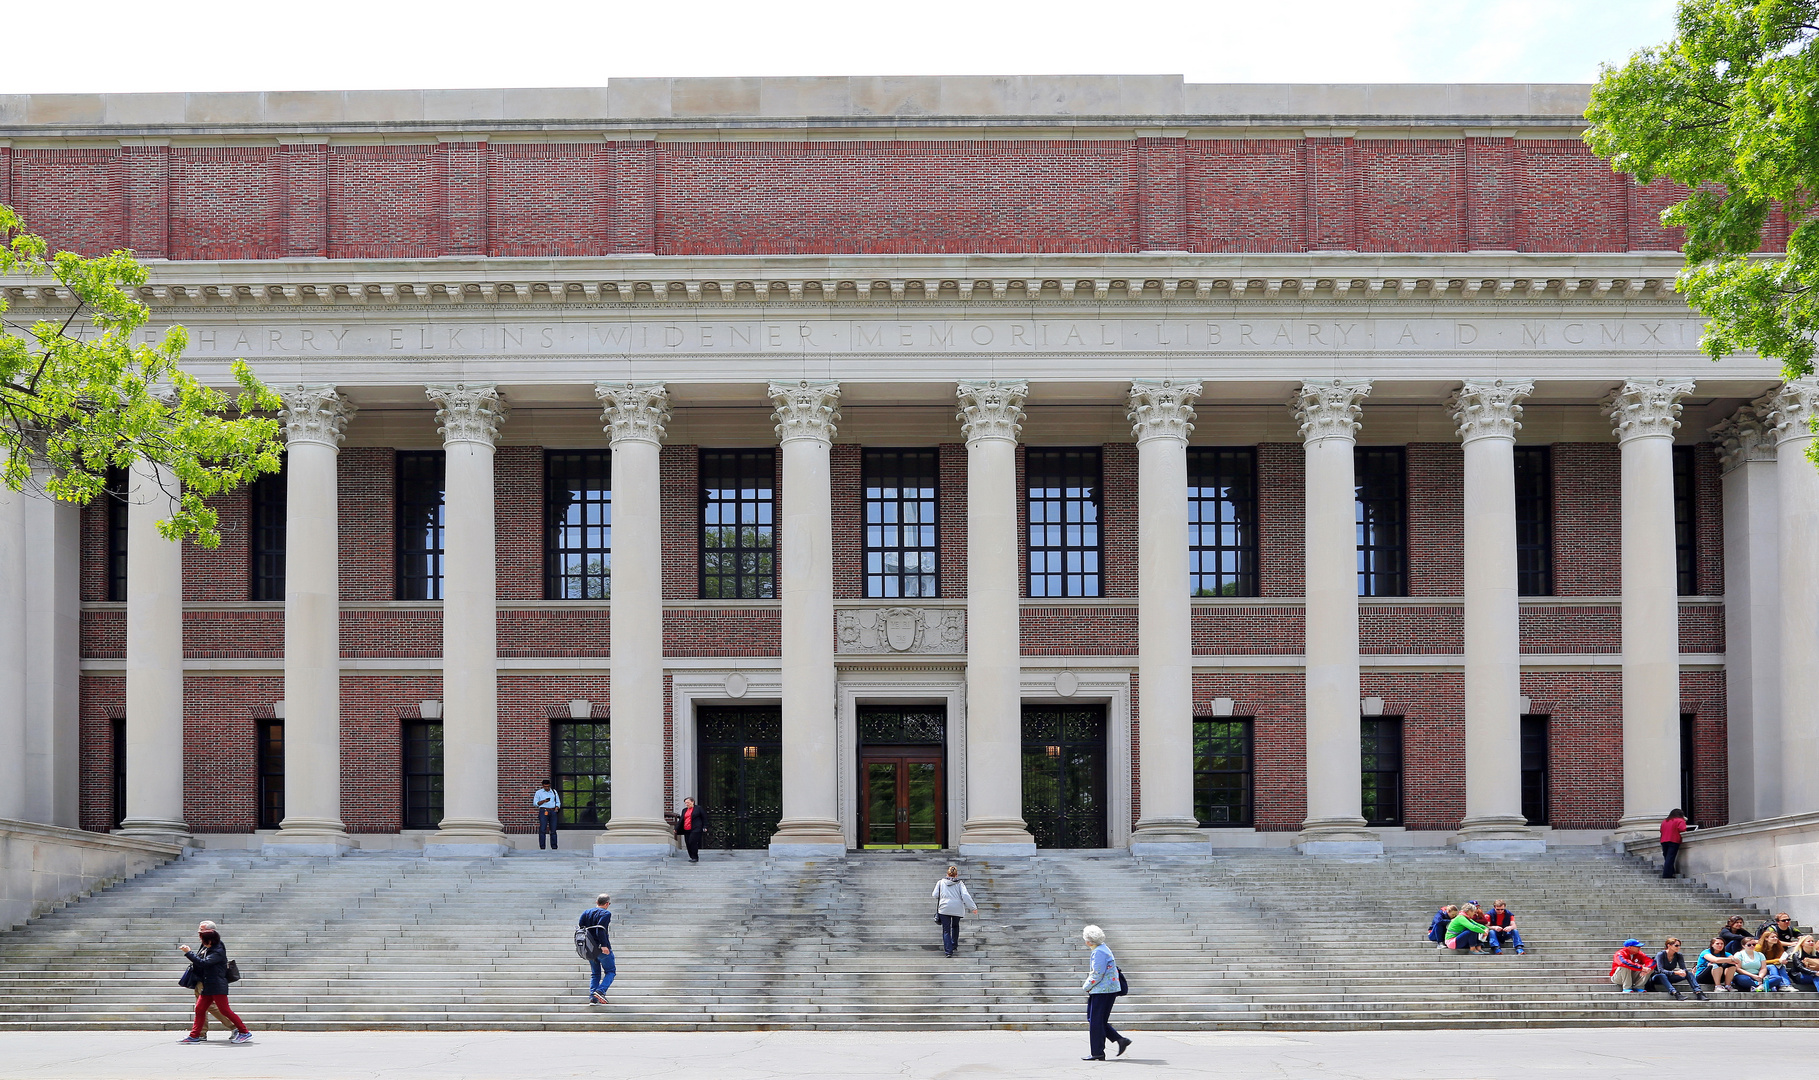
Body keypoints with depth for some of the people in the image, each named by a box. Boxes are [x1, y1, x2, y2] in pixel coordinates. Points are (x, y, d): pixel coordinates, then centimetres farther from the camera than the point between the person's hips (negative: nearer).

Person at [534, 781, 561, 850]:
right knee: (542, 830, -11)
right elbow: (535, 803, 3)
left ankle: (554, 847, 5)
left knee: (553, 830, 1)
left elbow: (558, 802, 20)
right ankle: (542, 847, -12)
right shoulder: (539, 792, 8)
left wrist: (557, 808, -1)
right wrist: (543, 801, -13)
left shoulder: (554, 792, 16)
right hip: (543, 811, -3)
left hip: (553, 812, 3)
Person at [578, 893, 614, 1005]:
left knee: (595, 973, 16)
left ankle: (592, 997, 5)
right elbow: (600, 930, -23)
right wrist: (604, 945, -24)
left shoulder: (586, 913, 10)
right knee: (610, 971, 7)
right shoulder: (606, 914, -10)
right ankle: (600, 991, -13)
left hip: (589, 949, 6)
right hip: (602, 949, -6)